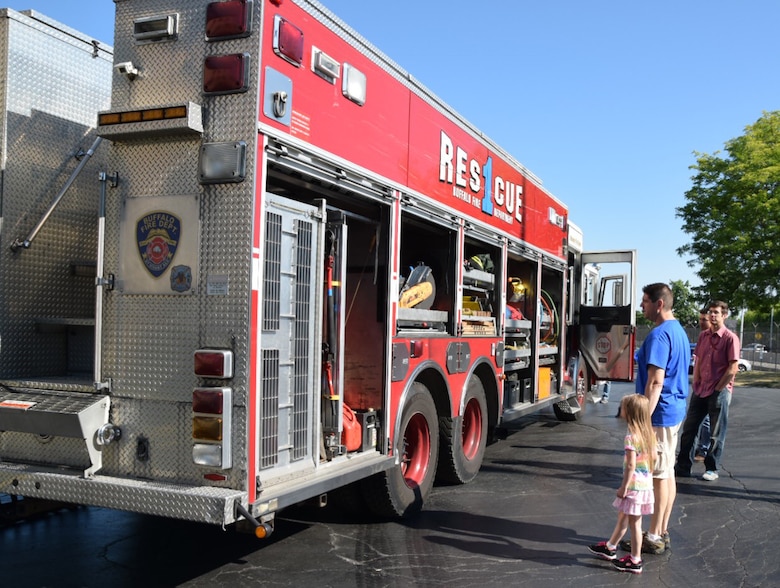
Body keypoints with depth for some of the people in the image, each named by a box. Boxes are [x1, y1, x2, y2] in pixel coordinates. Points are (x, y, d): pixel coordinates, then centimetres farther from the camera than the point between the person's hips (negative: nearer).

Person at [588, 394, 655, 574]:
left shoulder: (631, 436, -21)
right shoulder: (649, 433, 3)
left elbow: (630, 465, -22)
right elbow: (653, 457, 12)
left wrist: (624, 486, -16)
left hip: (634, 484, -9)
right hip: (646, 483, 9)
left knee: (634, 522, 3)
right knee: (623, 516, 22)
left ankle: (635, 561, 13)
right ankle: (610, 547, 36)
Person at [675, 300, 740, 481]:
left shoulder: (730, 338, -11)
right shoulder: (703, 336, 8)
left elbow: (732, 368, -13)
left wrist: (718, 389, -11)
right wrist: (696, 383, 6)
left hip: (719, 391, -6)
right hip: (700, 390, 6)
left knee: (716, 433, 5)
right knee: (689, 428, 8)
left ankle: (712, 469, 17)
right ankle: (683, 466, 17)